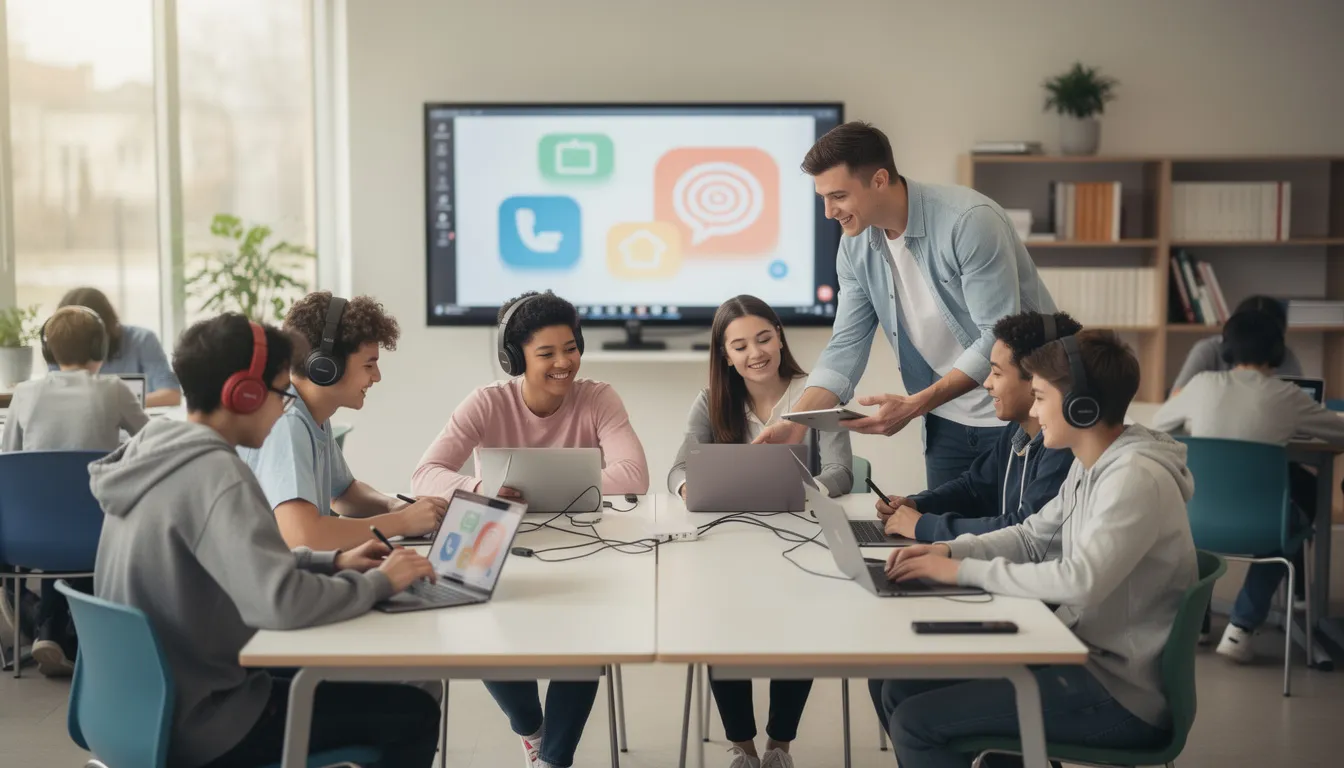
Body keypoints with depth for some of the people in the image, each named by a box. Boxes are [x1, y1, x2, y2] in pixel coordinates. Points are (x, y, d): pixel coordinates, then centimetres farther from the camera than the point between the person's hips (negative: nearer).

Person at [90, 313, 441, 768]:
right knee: (414, 713, 0)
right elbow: (282, 603, -35)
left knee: (346, 677, 27)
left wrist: (332, 561, 6)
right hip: (200, 724, -9)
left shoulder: (155, 450, 3)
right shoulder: (215, 475, -25)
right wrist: (379, 582, -18)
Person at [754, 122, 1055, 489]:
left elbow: (999, 338, -25)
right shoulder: (855, 246, -3)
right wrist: (796, 422, -16)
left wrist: (915, 406, -29)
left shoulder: (969, 221, -23)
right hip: (947, 418, 6)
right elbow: (845, 348, -2)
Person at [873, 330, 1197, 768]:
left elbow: (1081, 582, -30)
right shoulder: (1090, 467, 9)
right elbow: (1031, 538, 17)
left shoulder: (1135, 477, -22)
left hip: (1121, 694, -10)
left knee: (915, 723, -15)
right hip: (1087, 658, 10)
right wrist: (948, 550, 1)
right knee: (901, 690, 8)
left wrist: (966, 571, -22)